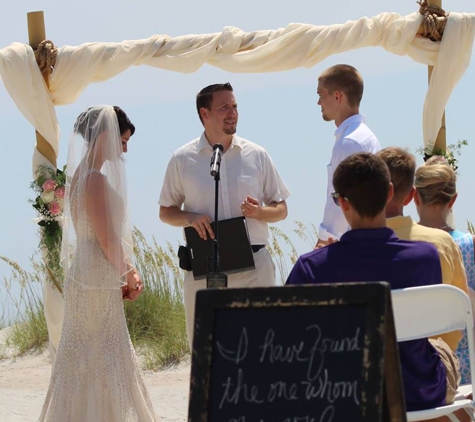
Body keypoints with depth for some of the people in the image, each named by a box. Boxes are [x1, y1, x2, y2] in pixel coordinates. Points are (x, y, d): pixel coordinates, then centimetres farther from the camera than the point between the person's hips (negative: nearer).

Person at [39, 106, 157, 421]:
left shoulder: (82, 174, 11)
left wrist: (126, 273, 8)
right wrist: (129, 275, -4)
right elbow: (107, 240, -20)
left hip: (91, 278, 10)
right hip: (98, 284, -10)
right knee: (100, 364, -4)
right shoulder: (95, 179, -19)